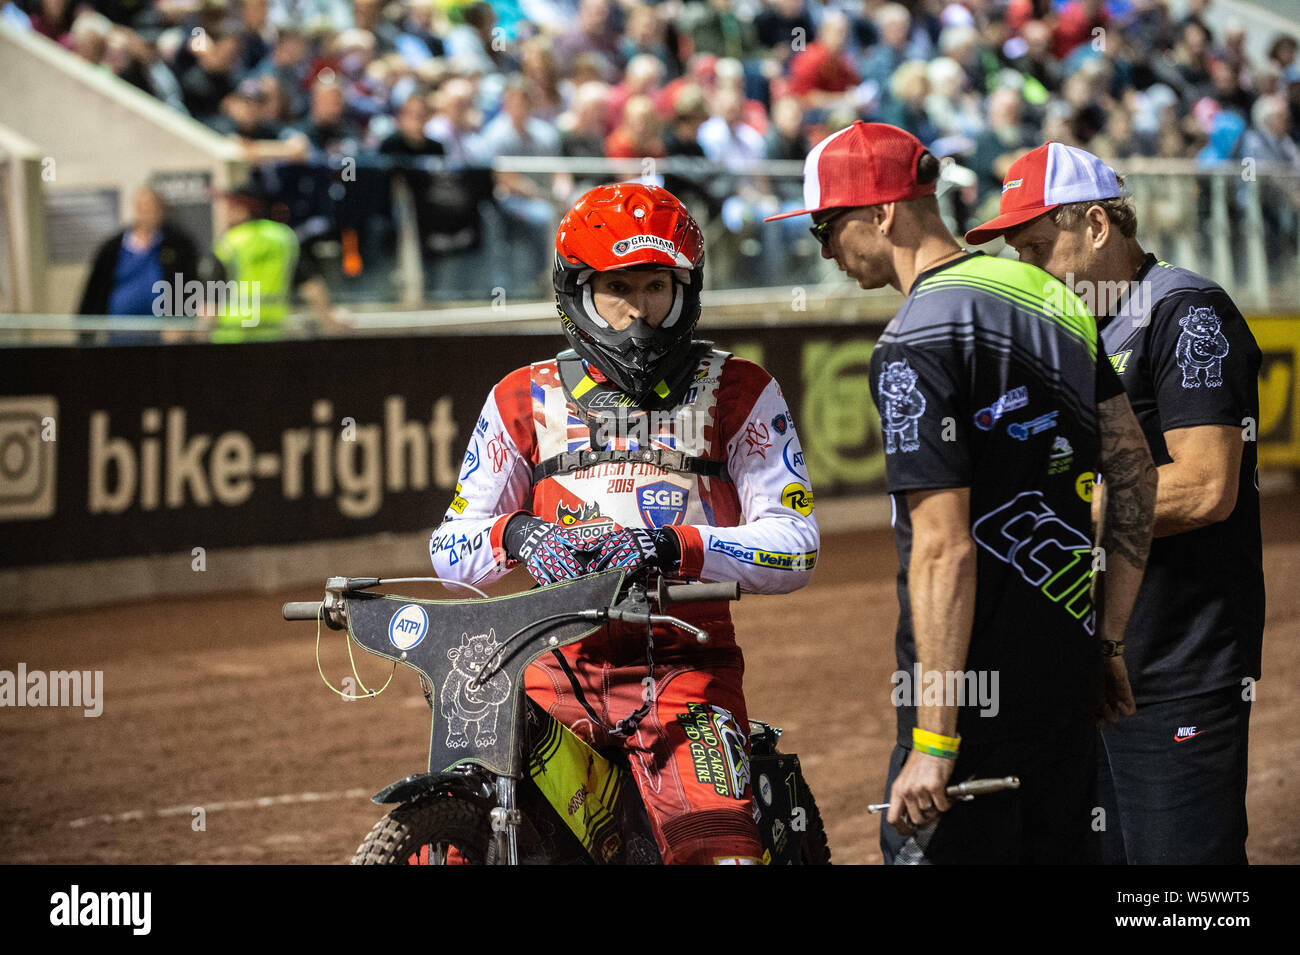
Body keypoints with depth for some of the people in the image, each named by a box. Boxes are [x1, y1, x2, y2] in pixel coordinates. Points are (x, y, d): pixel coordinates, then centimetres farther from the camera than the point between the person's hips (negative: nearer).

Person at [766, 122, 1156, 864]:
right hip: (1069, 659, 8)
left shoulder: (916, 344, -16)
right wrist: (1110, 638, 20)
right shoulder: (1052, 297, 9)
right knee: (1060, 849, 16)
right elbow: (1137, 474, 14)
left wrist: (934, 742, -20)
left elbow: (944, 551, -21)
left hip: (975, 684, -8)